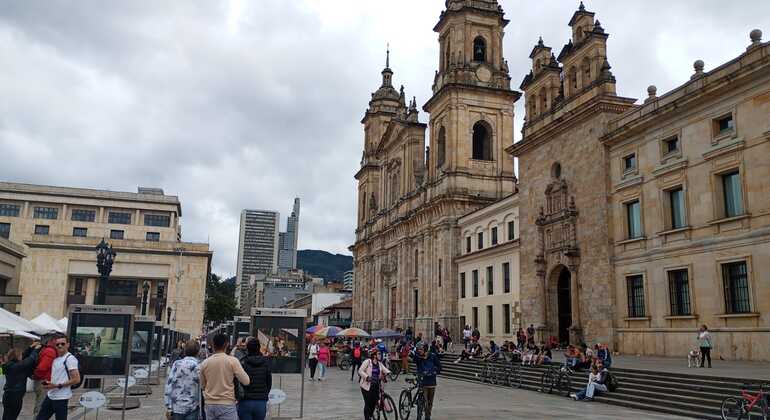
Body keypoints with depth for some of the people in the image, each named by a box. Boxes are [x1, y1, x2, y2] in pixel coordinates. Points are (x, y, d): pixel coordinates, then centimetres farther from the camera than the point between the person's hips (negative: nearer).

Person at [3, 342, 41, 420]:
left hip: (9, 395, 9)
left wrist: (31, 348, 13)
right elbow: (29, 361, -17)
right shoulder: (16, 366, -19)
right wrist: (36, 350, -4)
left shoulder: (10, 365, 7)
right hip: (14, 397, -9)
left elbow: (24, 358, 14)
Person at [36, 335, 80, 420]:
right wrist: (48, 382, 4)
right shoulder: (56, 358, 11)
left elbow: (76, 379, -20)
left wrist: (57, 386, -19)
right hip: (50, 396, 9)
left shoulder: (70, 359, -14)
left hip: (61, 398, -9)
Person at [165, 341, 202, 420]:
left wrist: (168, 407, 0)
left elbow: (169, 385, -4)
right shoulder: (199, 367, -7)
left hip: (177, 407, 2)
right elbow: (201, 390, -6)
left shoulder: (176, 364, -2)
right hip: (192, 408, -2)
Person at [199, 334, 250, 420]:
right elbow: (246, 381, -9)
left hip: (210, 404, 4)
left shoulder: (205, 363, 2)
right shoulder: (232, 360, -9)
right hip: (227, 404, -4)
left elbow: (202, 385, 13)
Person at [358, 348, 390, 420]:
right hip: (367, 385, -6)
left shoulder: (379, 364, 10)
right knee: (368, 404, -5)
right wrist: (367, 377, -27)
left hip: (376, 386, 6)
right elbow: (360, 371, -14)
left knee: (374, 403, 7)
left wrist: (388, 373, -14)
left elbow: (385, 370, 9)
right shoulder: (367, 362, -10)